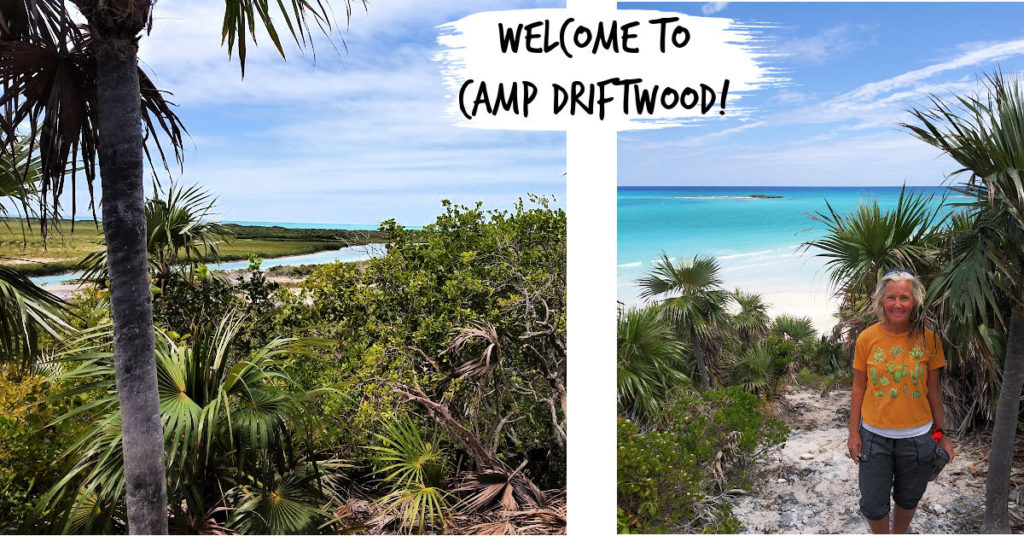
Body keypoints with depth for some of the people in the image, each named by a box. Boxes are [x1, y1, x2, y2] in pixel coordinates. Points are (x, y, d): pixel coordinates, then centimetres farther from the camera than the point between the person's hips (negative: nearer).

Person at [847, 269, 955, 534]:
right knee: (872, 504, 6)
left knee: (908, 499, 18)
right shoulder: (867, 338, -9)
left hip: (917, 437, 1)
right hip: (875, 435, -1)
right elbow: (859, 388, -2)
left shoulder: (928, 339, -7)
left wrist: (942, 434, 5)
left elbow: (933, 390, 2)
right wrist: (854, 433, -2)